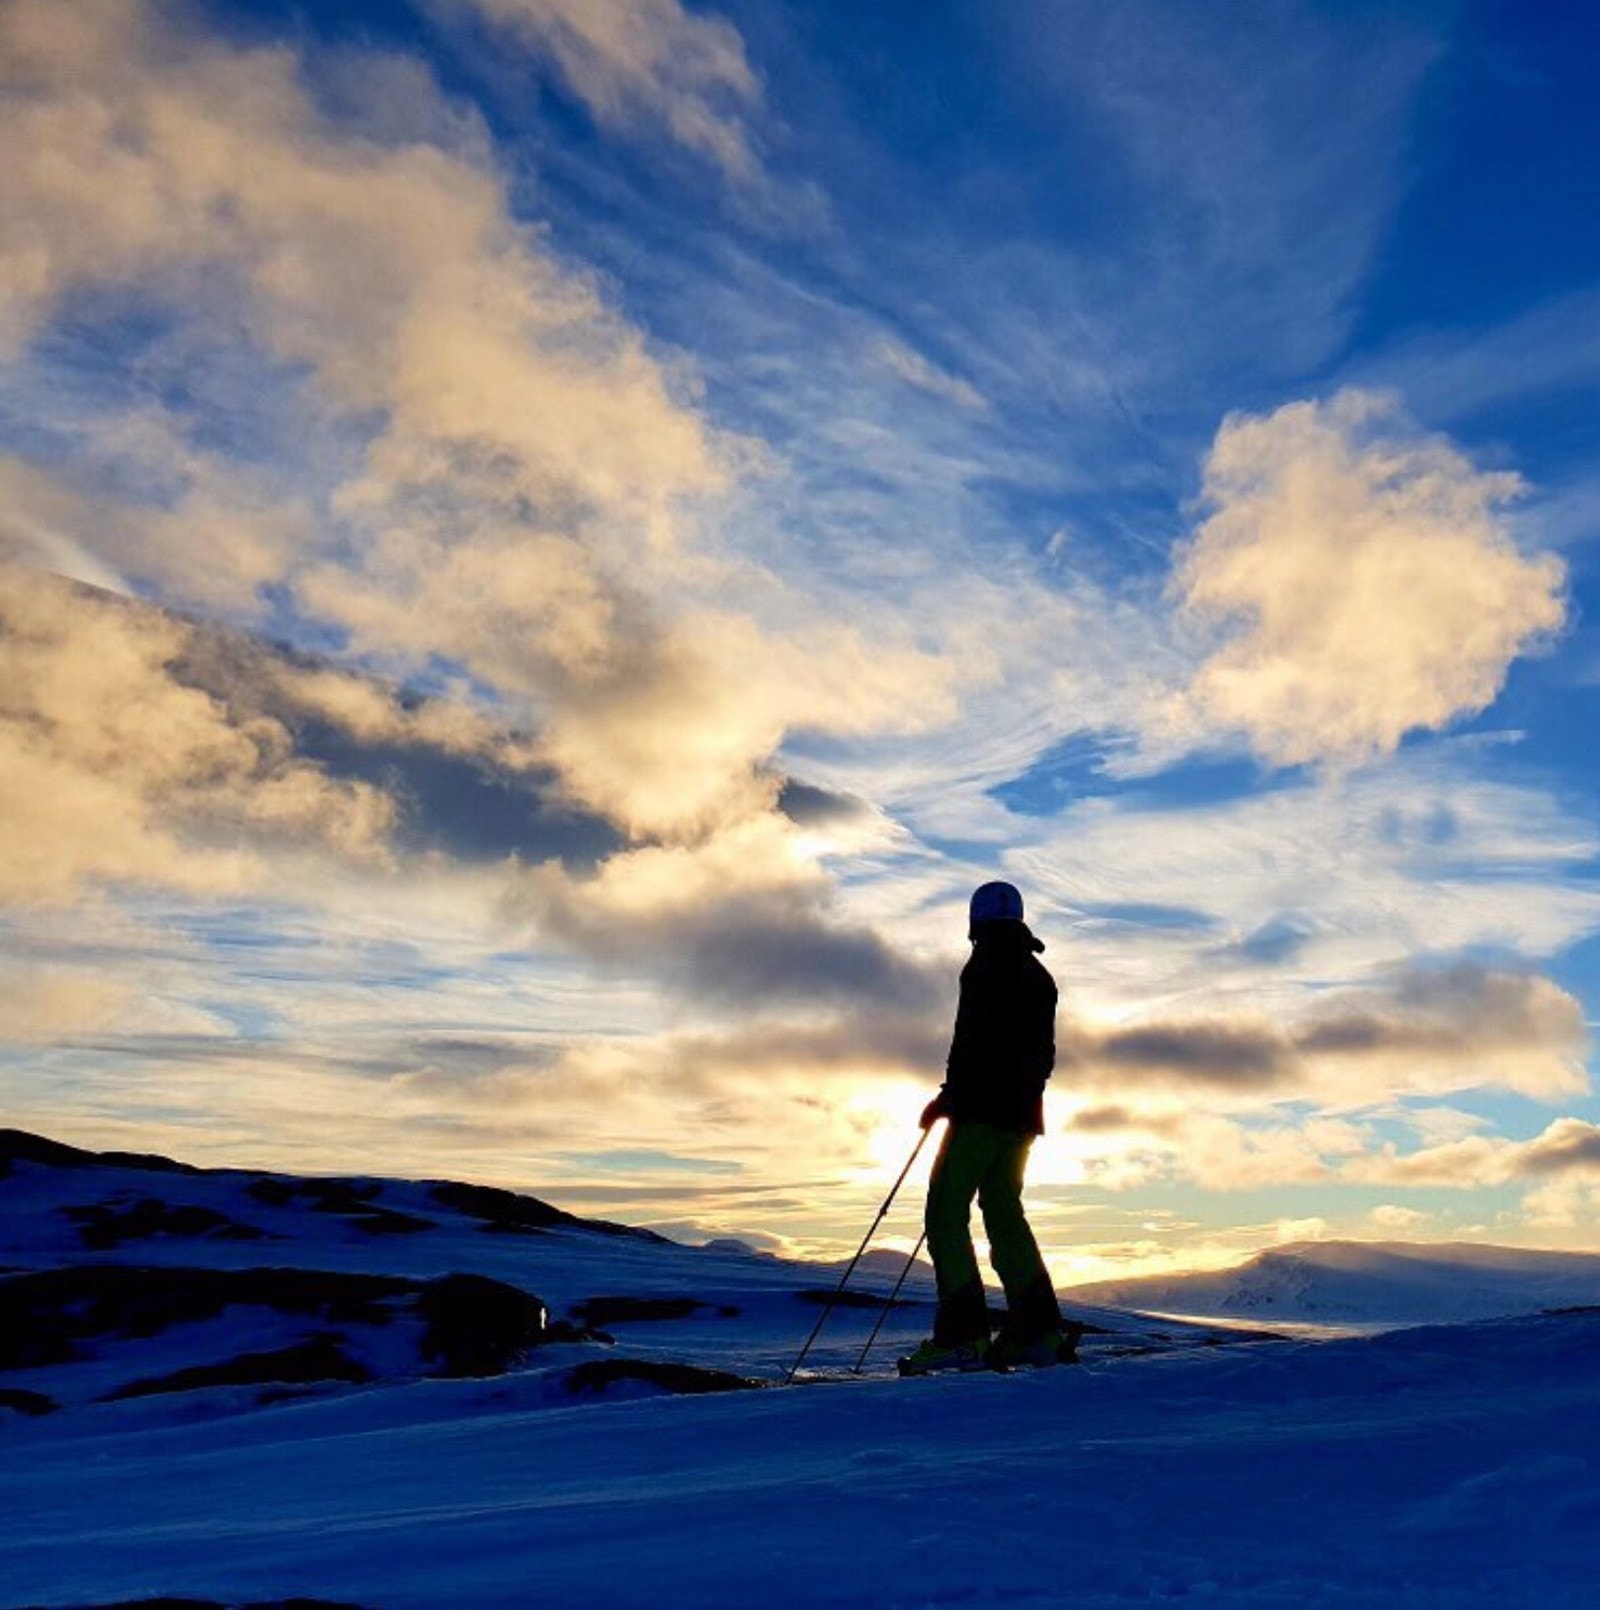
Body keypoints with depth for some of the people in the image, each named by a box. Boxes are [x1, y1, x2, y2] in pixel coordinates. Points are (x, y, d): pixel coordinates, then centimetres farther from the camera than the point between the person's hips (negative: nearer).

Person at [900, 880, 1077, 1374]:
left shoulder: (985, 967, -7)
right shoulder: (1040, 977, 19)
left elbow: (971, 1039, -17)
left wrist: (948, 1096, -13)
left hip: (982, 1109, -9)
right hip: (1023, 1113, 9)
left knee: (946, 1210, -8)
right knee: (1004, 1213, 14)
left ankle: (963, 1334, -16)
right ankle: (1038, 1329, 11)